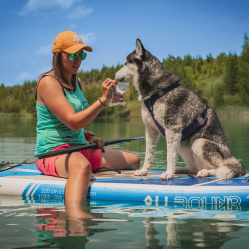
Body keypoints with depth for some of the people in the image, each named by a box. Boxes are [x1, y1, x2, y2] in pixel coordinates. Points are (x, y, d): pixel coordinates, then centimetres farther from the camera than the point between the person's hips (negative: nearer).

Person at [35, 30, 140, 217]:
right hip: (53, 152, -10)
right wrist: (103, 99, -23)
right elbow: (73, 122, -23)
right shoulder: (48, 82, -13)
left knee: (134, 161, 10)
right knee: (82, 166, -44)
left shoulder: (75, 82, 15)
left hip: (79, 149, 10)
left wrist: (89, 137, 8)